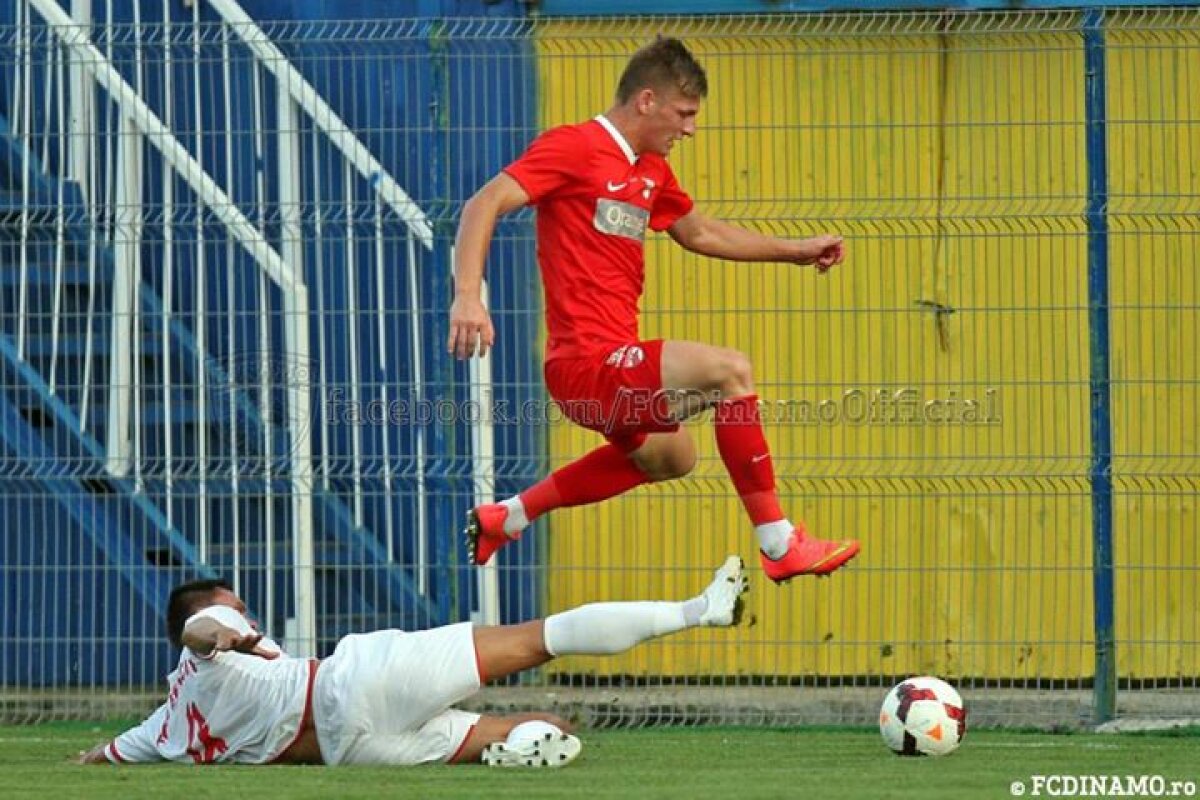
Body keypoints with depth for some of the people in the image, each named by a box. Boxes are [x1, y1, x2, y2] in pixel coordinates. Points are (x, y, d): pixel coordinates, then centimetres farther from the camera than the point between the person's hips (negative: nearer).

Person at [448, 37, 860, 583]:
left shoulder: (652, 171, 15)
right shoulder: (574, 148, -12)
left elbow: (698, 232, 32)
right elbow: (485, 205, -20)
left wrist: (797, 250, 29)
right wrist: (467, 295, -34)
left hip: (614, 362, 11)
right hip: (588, 366, -11)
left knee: (669, 457, 34)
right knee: (730, 371, -23)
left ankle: (505, 517, 41)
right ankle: (778, 545, -20)